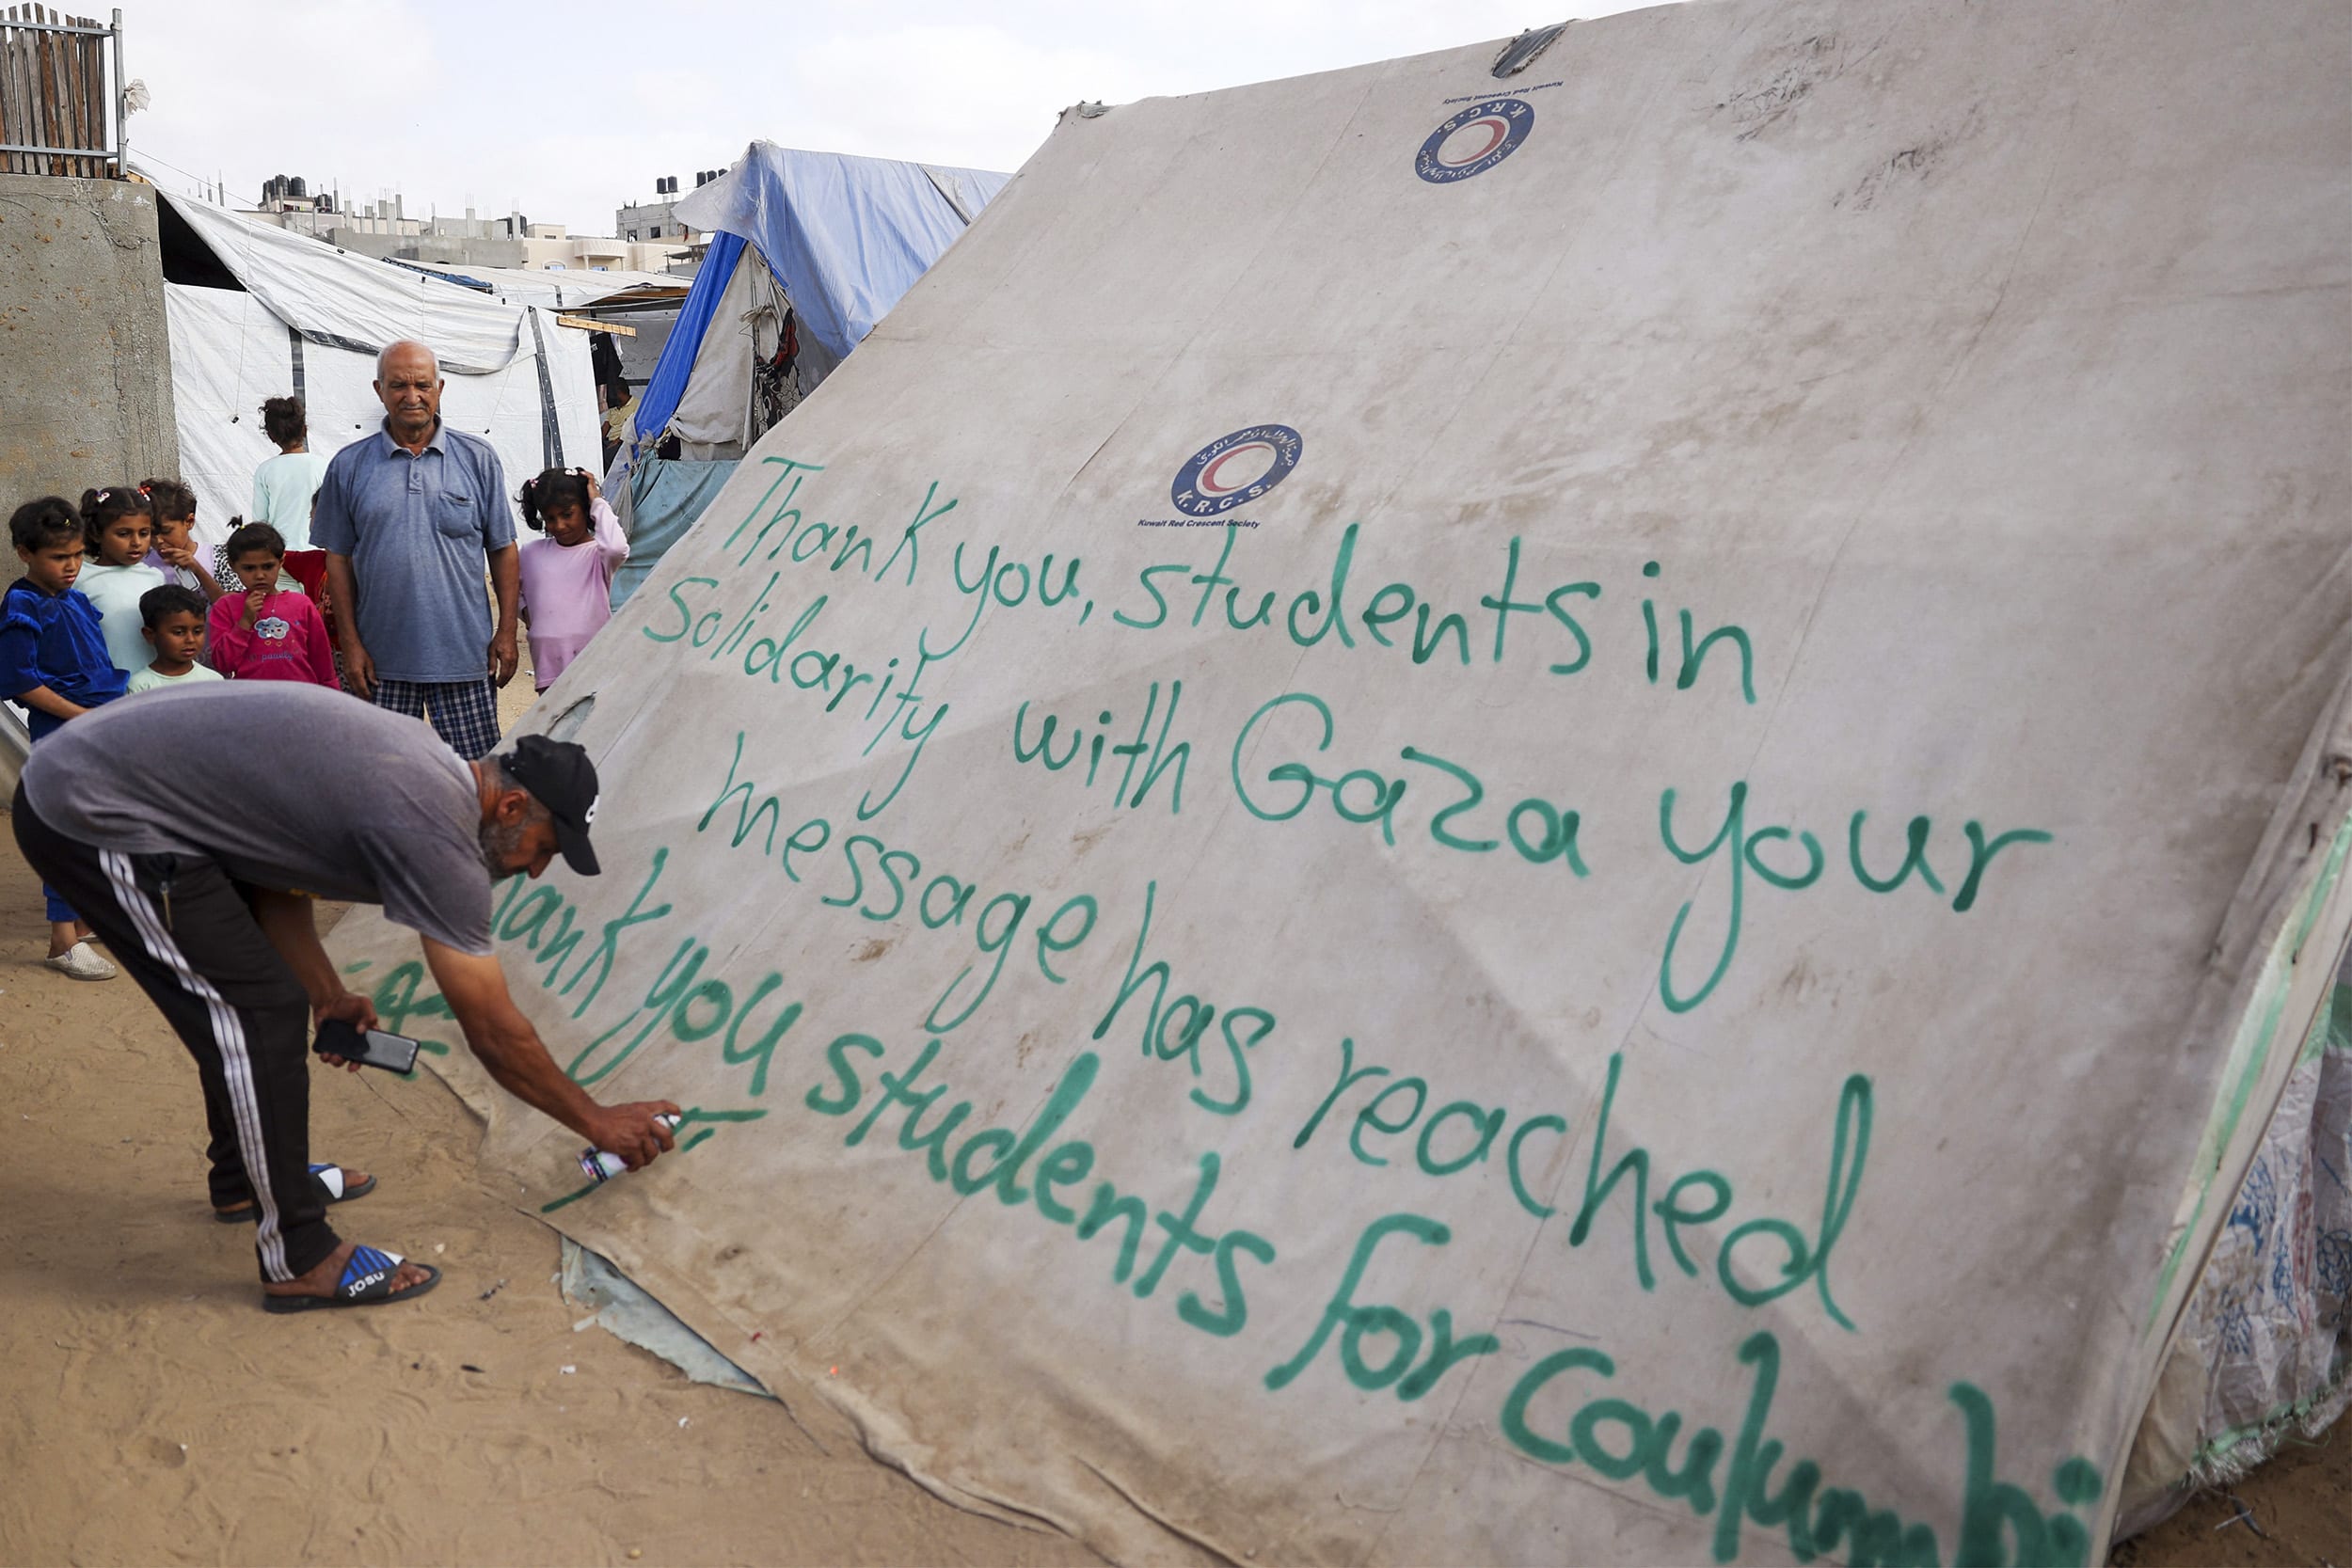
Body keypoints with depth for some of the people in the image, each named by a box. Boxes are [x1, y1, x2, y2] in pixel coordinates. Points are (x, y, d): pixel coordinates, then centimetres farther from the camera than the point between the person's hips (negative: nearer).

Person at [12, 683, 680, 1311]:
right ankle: (299, 1259, 0)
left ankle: (246, 1176, 38)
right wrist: (599, 1122, -4)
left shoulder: (418, 756, 6)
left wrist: (327, 995, 12)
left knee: (253, 1000, 20)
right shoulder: (436, 831, -21)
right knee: (261, 1010, -10)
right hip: (93, 820, -10)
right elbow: (493, 1033, -14)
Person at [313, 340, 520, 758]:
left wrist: (507, 632, 1)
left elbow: (502, 550, 7)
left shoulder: (478, 458, 4)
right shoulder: (349, 466, 4)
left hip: (464, 656, -1)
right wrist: (351, 644, 1)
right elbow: (338, 559, 7)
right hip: (383, 661, 1)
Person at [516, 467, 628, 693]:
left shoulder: (597, 553, -5)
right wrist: (523, 609, 9)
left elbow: (616, 547, -30)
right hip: (549, 669, 4)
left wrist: (598, 503, -16)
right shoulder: (531, 553, 9)